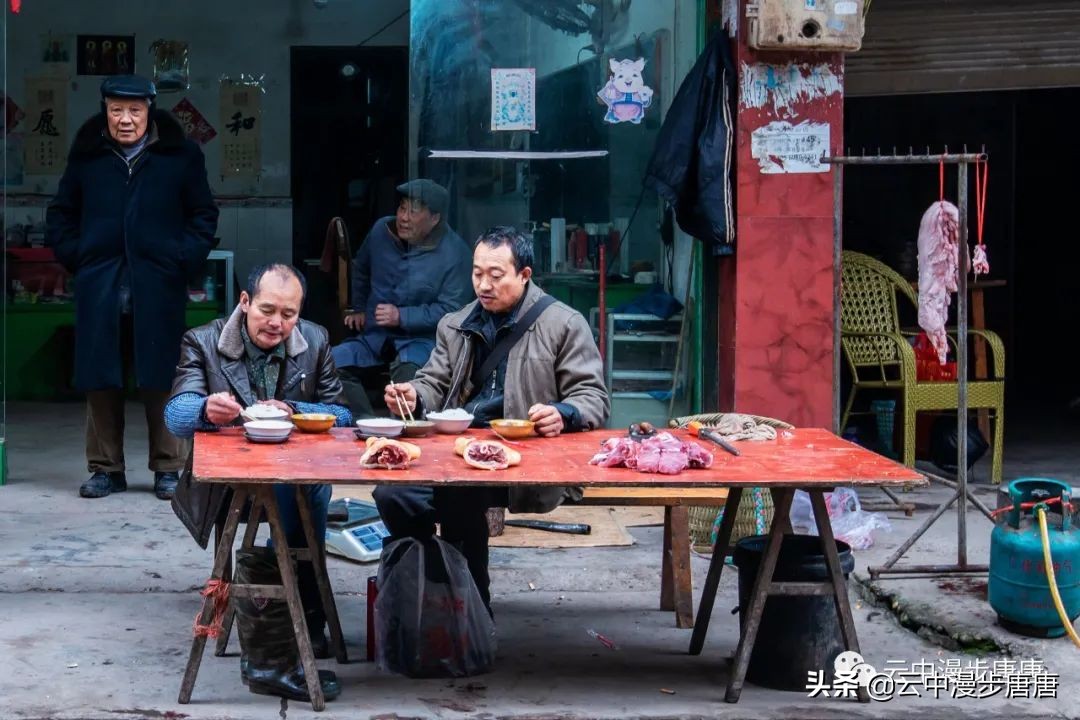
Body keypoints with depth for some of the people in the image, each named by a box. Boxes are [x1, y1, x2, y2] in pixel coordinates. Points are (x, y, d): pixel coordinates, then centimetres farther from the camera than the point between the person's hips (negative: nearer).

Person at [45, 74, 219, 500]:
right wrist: (75, 257, 3)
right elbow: (61, 215, 16)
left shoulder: (181, 157, 4)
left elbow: (204, 216, 8)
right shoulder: (86, 157, 8)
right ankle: (106, 468, 13)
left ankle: (168, 468, 10)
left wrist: (183, 261, -3)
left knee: (161, 380, 1)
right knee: (100, 380, 4)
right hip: (100, 289, 2)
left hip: (158, 288, -2)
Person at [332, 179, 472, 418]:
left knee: (408, 371, -41)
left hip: (420, 338, -5)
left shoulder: (454, 252, -10)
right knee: (334, 363, -24)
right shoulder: (382, 231, 7)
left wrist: (402, 317, -15)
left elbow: (450, 310, -12)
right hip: (374, 335, 5)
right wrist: (358, 308, 27)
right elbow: (360, 270, 30)